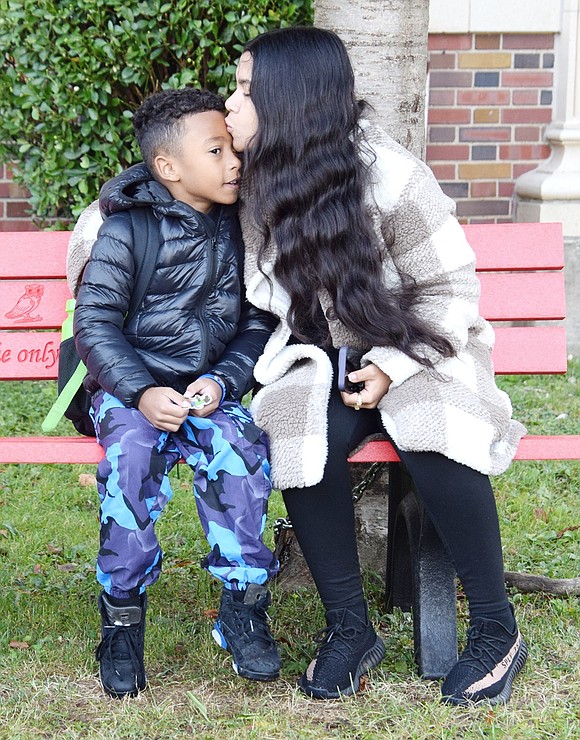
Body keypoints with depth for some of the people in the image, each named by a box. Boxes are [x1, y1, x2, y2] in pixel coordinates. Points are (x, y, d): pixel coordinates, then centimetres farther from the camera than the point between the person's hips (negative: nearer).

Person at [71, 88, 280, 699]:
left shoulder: (238, 231, 6)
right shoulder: (126, 230, -7)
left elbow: (258, 322, 8)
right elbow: (94, 324, -9)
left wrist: (222, 380, -10)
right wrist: (143, 393, -22)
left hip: (208, 389, 3)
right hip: (129, 387, -3)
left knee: (241, 446, -28)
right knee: (132, 453, -33)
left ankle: (242, 603, -15)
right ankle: (122, 616, -18)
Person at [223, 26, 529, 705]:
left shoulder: (389, 177, -17)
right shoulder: (260, 180, 1)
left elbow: (450, 288, -10)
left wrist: (391, 367, -18)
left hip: (414, 352, -4)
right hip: (320, 357, 4)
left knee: (432, 442, -35)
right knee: (305, 440, -31)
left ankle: (497, 631, -19)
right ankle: (349, 629, -18)